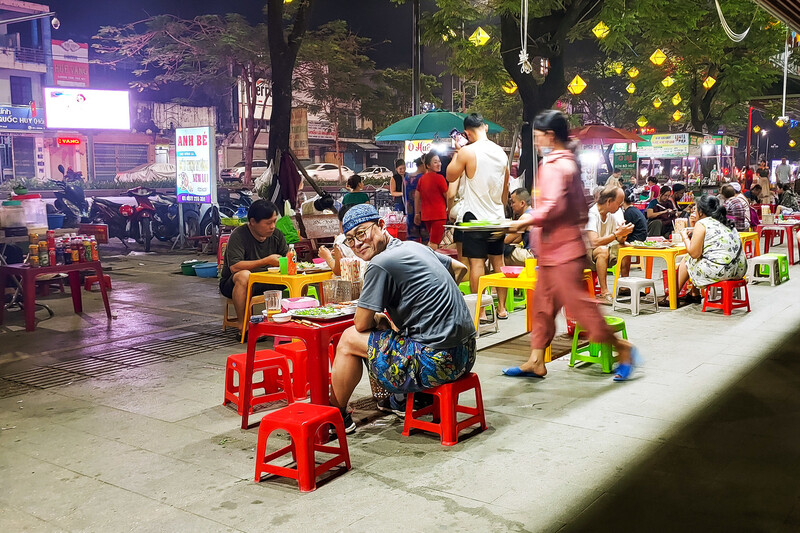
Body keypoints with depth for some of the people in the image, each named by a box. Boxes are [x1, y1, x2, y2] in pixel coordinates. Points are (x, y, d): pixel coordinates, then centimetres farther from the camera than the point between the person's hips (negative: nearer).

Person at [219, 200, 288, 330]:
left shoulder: (276, 234, 2)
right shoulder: (238, 236, -17)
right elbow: (234, 267, -28)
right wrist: (266, 261, -30)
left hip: (264, 282, 5)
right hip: (232, 283, -5)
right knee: (244, 275, -41)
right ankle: (243, 326, -32)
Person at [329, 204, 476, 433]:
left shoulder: (381, 264, -14)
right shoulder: (415, 247, 12)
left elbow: (361, 324, -8)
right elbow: (460, 269, 28)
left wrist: (378, 319, 14)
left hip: (437, 362, -9)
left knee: (349, 339, 6)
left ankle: (337, 416, 22)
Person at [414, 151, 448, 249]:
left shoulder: (422, 178, 8)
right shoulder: (439, 178, -12)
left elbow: (417, 196, 12)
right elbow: (448, 197, -6)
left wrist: (417, 213, 19)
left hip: (425, 215, 7)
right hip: (438, 215, -7)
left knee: (431, 240, 22)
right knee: (434, 244, -6)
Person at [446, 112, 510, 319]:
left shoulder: (467, 151, -12)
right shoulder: (502, 153, 6)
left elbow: (450, 176, 1)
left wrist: (456, 153, 11)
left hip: (475, 216, -5)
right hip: (497, 217, 6)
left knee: (477, 263, -2)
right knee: (498, 261, 12)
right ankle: (501, 307, 18)